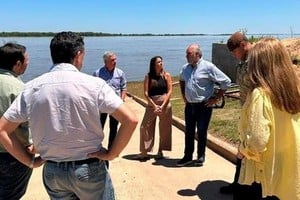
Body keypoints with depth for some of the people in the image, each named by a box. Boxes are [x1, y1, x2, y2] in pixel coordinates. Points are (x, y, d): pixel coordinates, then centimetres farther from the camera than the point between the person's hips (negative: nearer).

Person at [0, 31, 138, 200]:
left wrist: (30, 161, 4)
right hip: (89, 169, -3)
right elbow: (130, 120, -19)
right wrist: (111, 154, -8)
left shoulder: (32, 88, -3)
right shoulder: (93, 84, -13)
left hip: (52, 171, 3)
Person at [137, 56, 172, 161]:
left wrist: (162, 105, -12)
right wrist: (154, 105, -12)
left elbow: (169, 91, -3)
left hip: (165, 104, 0)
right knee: (145, 127, -4)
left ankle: (160, 151, 19)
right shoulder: (148, 76, 1)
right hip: (151, 105, 0)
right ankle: (144, 152, 6)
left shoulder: (166, 75, 1)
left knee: (164, 129, 5)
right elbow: (146, 93, -4)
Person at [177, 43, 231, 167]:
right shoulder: (185, 68, 5)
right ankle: (188, 157, 24)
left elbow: (226, 82, -12)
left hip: (204, 106, -5)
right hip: (189, 106, 5)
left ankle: (201, 157, 23)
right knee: (189, 132, 12)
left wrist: (216, 98, -10)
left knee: (201, 133, 6)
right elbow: (181, 80, 27)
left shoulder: (208, 67, -14)